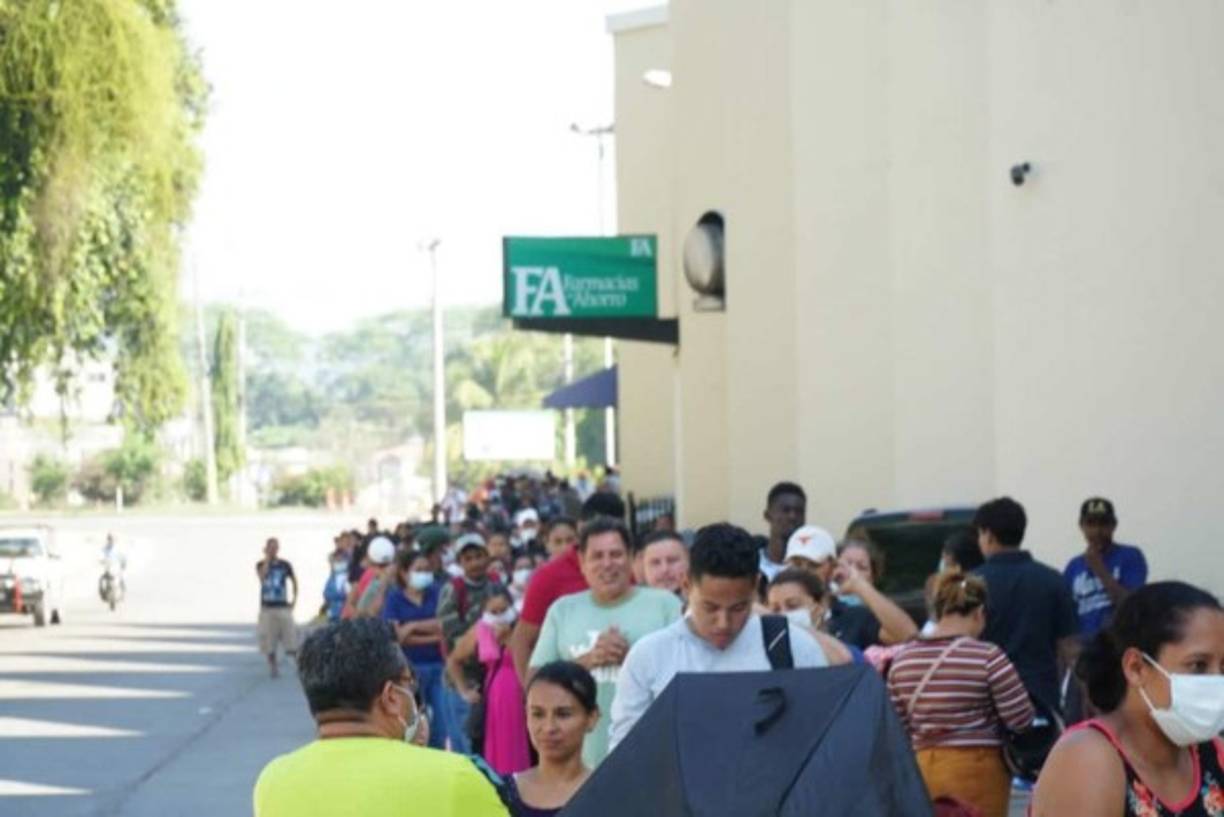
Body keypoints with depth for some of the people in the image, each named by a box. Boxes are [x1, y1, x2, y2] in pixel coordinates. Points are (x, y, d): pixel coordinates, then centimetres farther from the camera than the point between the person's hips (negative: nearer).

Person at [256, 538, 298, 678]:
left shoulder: (285, 565, 4)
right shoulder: (261, 565, 2)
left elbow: (294, 581, 17)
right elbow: (262, 576, -20)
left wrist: (294, 599, 9)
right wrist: (267, 559, -16)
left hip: (283, 607, 0)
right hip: (267, 607, 0)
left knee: (291, 641, -7)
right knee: (269, 642, 1)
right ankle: (272, 667, 13)